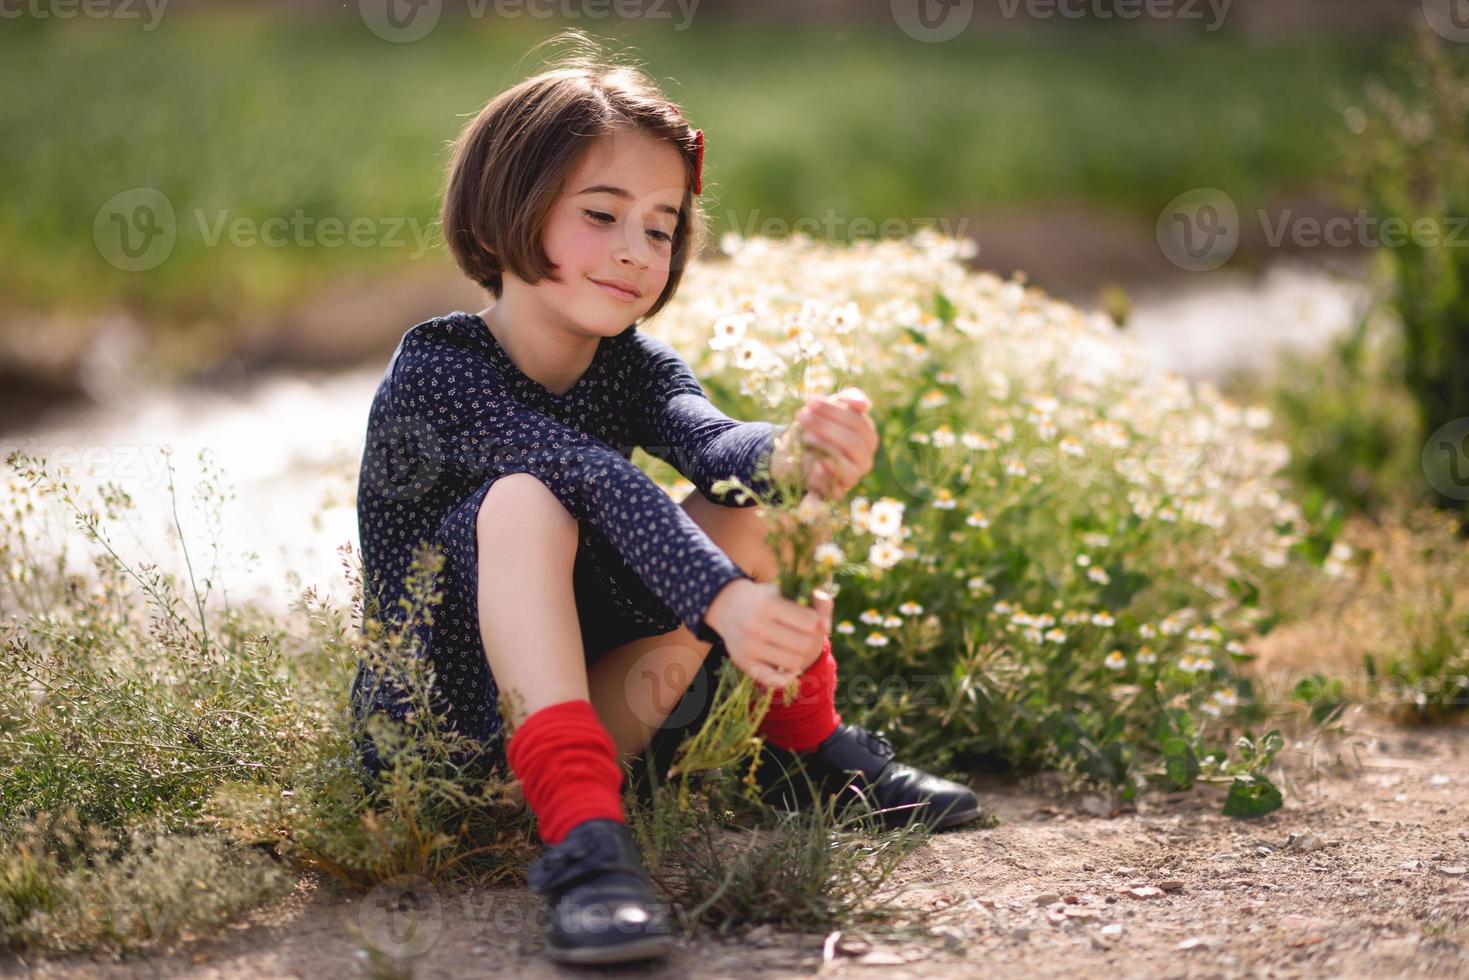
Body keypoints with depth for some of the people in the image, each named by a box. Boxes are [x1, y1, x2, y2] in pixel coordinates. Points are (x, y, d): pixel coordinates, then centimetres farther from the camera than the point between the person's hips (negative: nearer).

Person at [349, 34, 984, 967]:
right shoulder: (435, 372, -17)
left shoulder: (634, 366, 0)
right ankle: (584, 832, -43)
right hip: (435, 746, -5)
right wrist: (720, 600, -45)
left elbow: (713, 442, -22)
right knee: (523, 500, -31)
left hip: (583, 722, 5)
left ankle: (807, 749, 7)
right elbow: (595, 477, -33)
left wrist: (791, 454, -44)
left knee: (733, 517, -14)